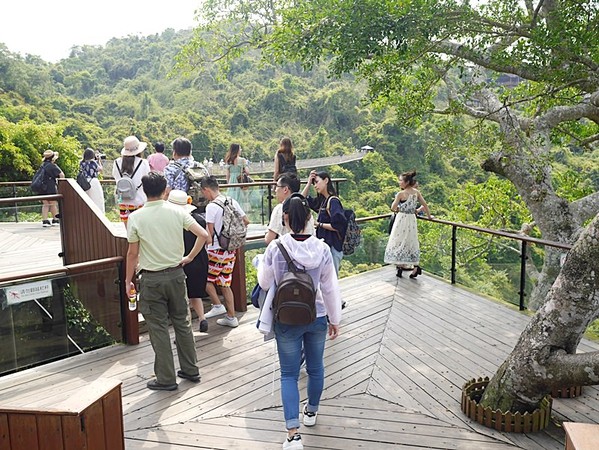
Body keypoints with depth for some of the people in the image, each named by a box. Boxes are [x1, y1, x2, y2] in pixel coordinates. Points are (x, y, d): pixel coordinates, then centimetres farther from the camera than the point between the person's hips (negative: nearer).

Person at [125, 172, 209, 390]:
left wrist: (128, 280, 6)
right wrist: (189, 257, 3)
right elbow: (203, 235, -9)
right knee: (182, 322, 16)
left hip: (151, 279, -3)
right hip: (176, 274, 3)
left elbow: (133, 253, -6)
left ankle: (166, 379, 15)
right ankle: (190, 370, 27)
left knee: (158, 328, 6)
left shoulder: (136, 217, -9)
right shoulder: (177, 212, -4)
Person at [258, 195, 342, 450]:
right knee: (315, 368, 22)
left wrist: (262, 263, 15)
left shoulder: (276, 248, -17)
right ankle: (311, 411, 43)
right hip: (317, 318, 2)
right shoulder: (321, 248, -11)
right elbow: (330, 288, -4)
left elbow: (264, 283, -4)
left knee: (289, 374, 8)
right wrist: (335, 319, 8)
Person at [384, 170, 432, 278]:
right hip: (412, 219, 5)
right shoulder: (416, 192, 2)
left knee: (399, 243, 6)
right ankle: (416, 266, 2)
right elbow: (425, 205, 6)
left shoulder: (401, 194, -14)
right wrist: (429, 216, 17)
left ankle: (400, 267, 7)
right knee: (411, 242, 13)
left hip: (402, 219, -5)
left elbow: (393, 208, -13)